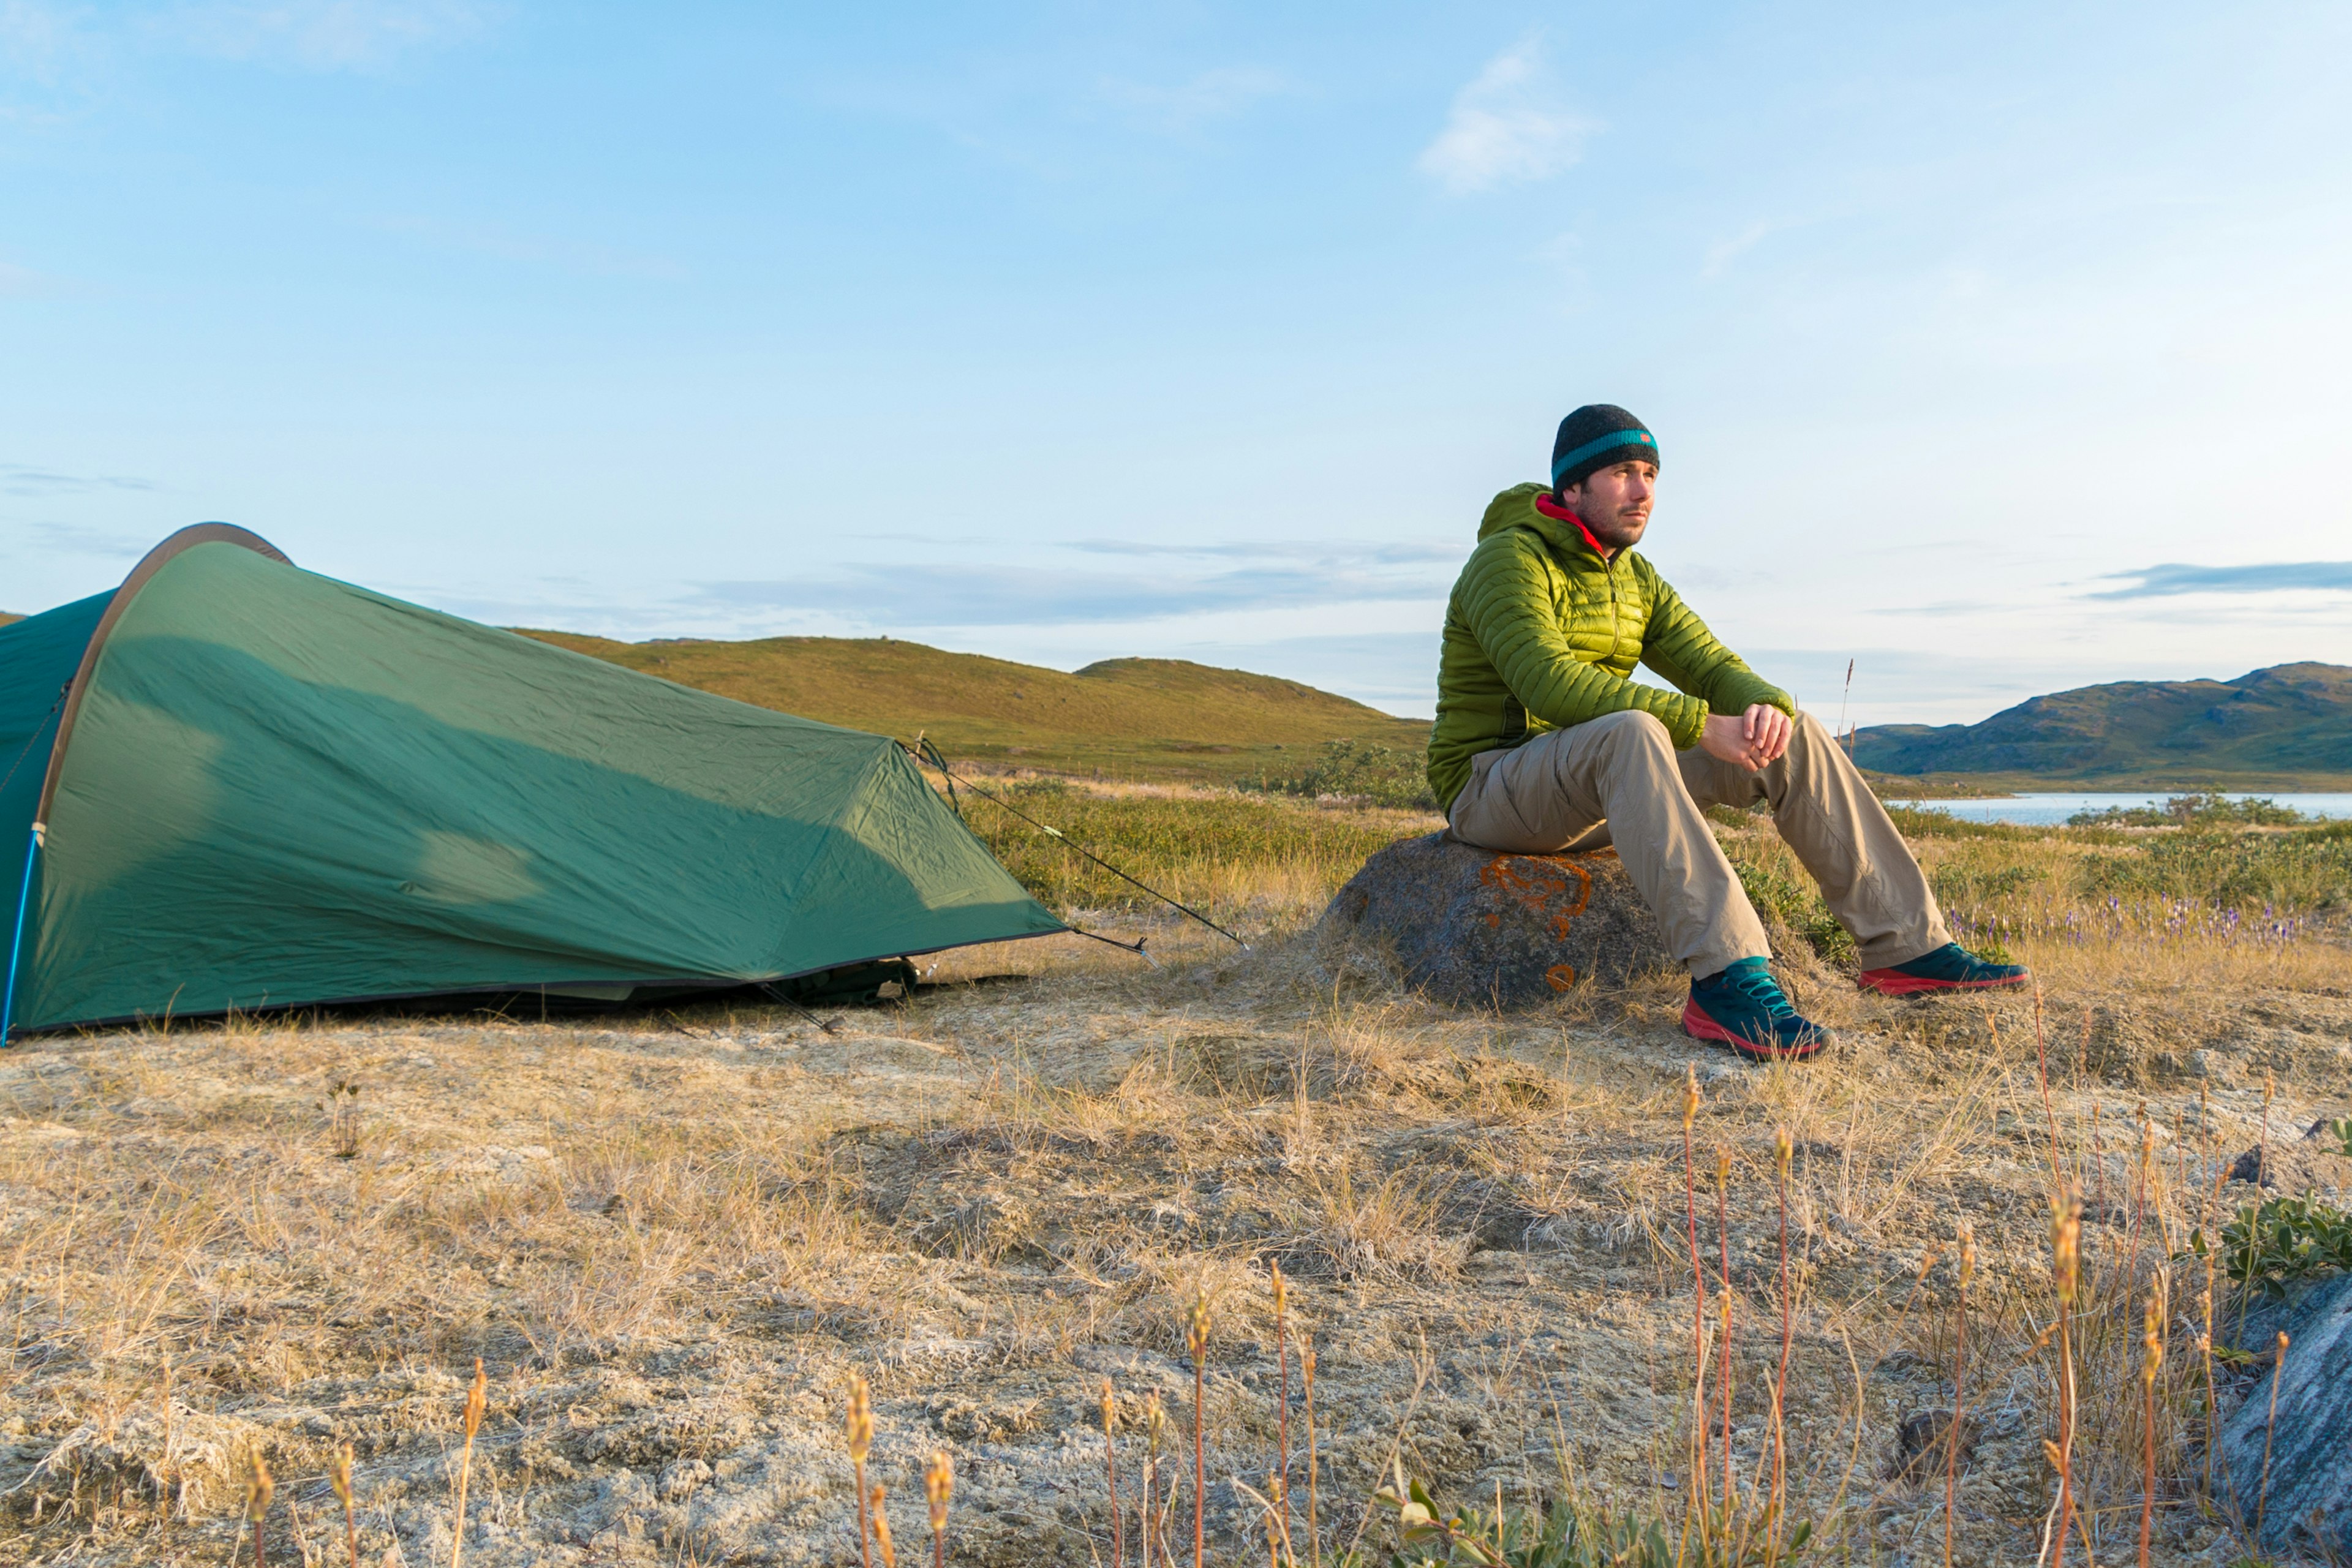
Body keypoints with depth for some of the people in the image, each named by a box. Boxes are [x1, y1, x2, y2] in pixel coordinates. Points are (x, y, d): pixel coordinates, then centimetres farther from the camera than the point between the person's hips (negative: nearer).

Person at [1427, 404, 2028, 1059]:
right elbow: (1551, 684, -28)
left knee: (1792, 733, -4)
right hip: (1494, 793, -8)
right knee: (1630, 732, -40)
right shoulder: (1509, 561, -13)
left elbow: (1714, 667, 6)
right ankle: (1728, 981, -49)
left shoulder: (1635, 579, 13)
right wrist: (1701, 725, -31)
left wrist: (1766, 704, -19)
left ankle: (1905, 947, -6)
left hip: (1604, 788, 8)